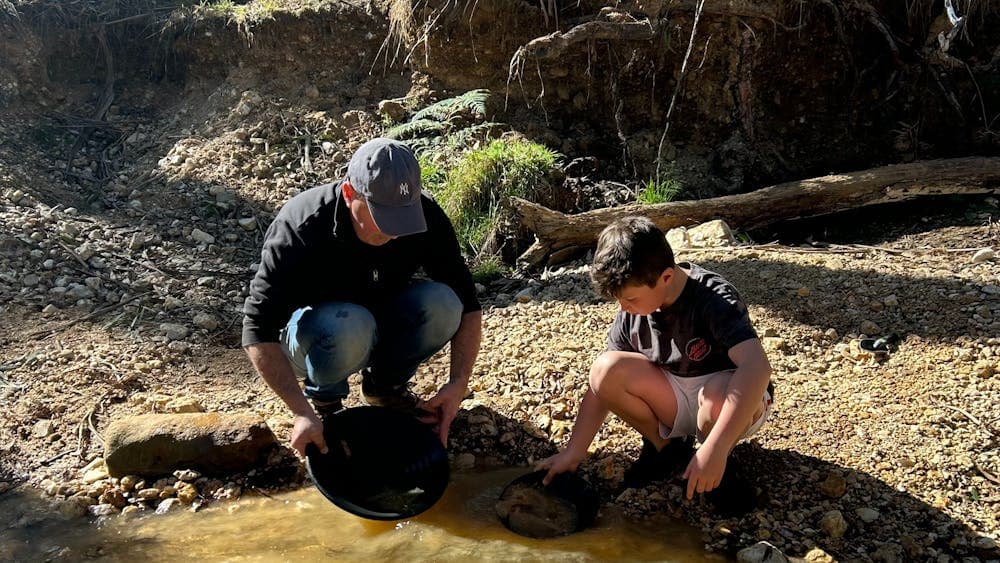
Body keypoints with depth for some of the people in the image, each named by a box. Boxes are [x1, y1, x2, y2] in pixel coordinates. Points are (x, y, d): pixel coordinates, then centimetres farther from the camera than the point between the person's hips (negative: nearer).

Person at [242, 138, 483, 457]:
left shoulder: (424, 216, -21)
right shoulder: (300, 229, -31)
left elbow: (467, 305, -14)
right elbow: (259, 332, -30)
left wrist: (459, 383, -25)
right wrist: (303, 413, -37)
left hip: (382, 323, 3)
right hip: (312, 335, -3)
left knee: (441, 304, -28)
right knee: (348, 327, -39)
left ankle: (386, 385, 0)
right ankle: (323, 398, -5)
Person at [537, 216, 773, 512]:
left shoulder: (715, 299, -26)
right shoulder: (630, 315, -8)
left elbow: (757, 368, -40)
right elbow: (602, 386, -3)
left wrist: (714, 450, -48)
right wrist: (572, 454, -9)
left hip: (735, 406, -4)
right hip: (674, 404, 4)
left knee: (717, 398, -41)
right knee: (606, 369, -22)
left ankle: (717, 467, -6)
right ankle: (665, 446, 2)